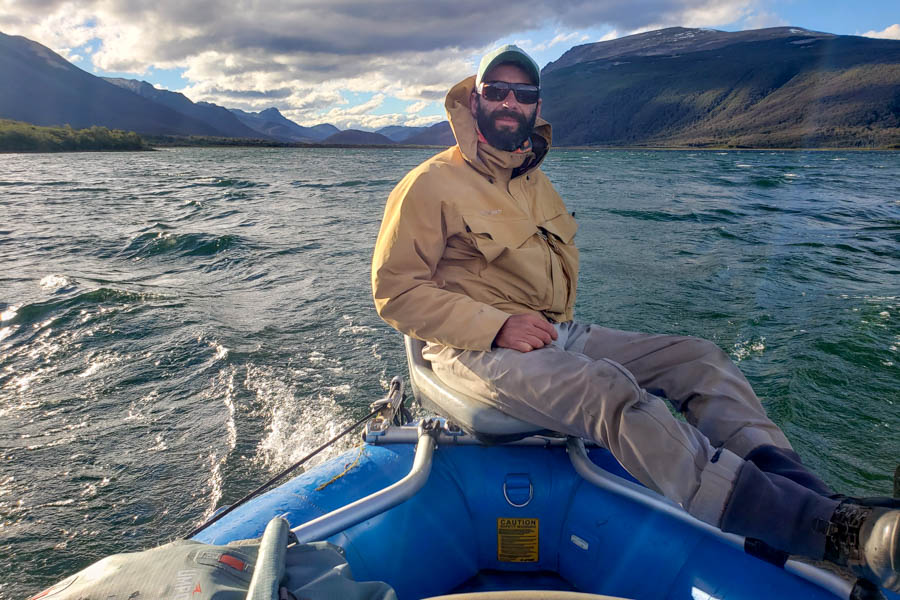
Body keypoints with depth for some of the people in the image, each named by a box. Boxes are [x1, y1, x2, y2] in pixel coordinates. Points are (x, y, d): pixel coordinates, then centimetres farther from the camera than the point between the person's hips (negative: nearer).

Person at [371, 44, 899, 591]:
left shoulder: (535, 182, 20)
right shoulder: (433, 183, -3)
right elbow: (395, 289, -10)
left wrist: (557, 325, 11)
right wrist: (497, 326, -19)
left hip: (555, 335, 8)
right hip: (478, 350, -7)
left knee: (699, 358, -7)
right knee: (612, 391, -34)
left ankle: (817, 498, -20)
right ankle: (830, 530, -39)